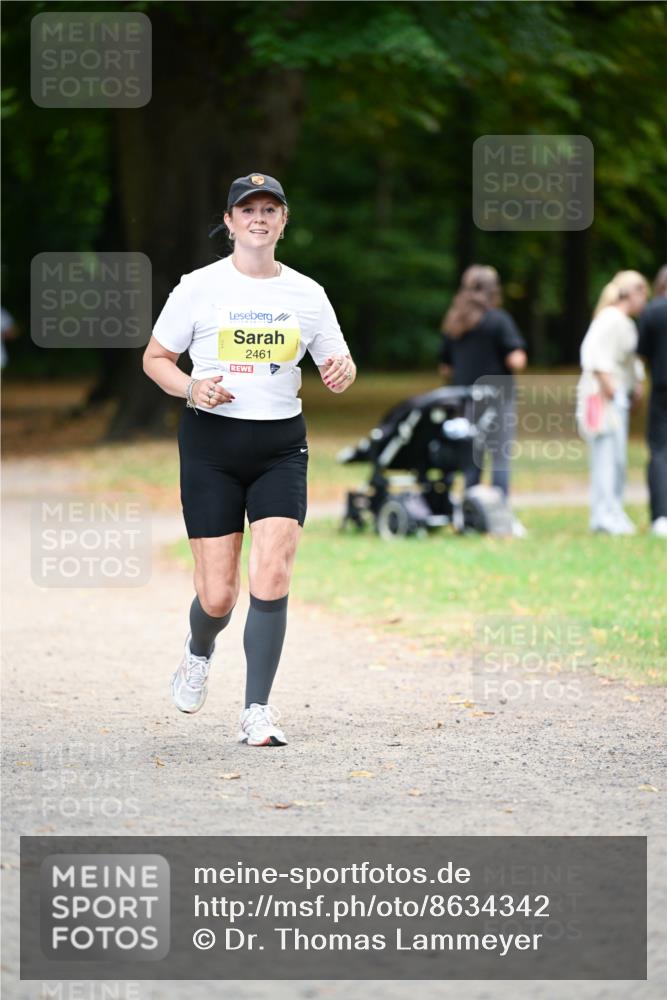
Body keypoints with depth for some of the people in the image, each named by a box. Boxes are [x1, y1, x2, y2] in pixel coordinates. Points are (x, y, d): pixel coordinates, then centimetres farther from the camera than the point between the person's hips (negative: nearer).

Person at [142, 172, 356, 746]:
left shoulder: (306, 294, 6)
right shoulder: (199, 288, -1)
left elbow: (336, 365, 13)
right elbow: (155, 359, 6)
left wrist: (342, 372, -12)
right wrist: (191, 389, -14)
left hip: (281, 445, 2)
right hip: (211, 444, -2)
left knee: (272, 577, -16)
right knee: (217, 595, -3)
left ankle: (257, 711, -7)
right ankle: (199, 653, 34)